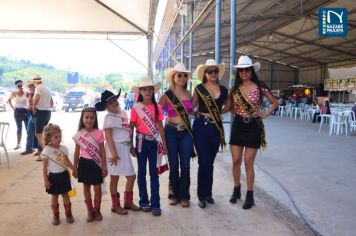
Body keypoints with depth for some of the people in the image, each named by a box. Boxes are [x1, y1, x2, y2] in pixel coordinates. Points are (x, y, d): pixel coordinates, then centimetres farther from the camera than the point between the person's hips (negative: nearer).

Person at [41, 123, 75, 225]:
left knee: (65, 195, 11)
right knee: (54, 196, 11)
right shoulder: (46, 151, -14)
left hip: (63, 175, 3)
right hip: (53, 176, -3)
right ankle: (56, 216, 26)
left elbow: (68, 162, 9)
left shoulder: (63, 148, -1)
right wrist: (45, 180, -11)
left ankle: (68, 214, 24)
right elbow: (45, 167, -10)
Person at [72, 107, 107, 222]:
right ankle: (90, 211, 26)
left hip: (96, 163, -2)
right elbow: (77, 152, 4)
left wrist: (104, 166, -3)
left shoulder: (99, 133, -7)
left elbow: (102, 151, -2)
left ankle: (97, 211, 24)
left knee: (97, 189, 5)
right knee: (86, 188, 12)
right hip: (84, 163, 2)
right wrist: (75, 168, 4)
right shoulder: (79, 134, -3)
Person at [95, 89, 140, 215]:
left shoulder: (123, 113, 12)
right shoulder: (109, 118, -11)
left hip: (125, 148, 8)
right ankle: (116, 205, 17)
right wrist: (113, 153, -23)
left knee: (132, 176, 12)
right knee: (114, 178, 4)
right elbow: (108, 137, -17)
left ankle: (128, 202, 28)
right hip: (115, 148, -8)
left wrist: (131, 147, 20)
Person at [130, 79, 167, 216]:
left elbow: (160, 126, 5)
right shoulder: (136, 108, -3)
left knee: (154, 172, 4)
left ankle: (155, 204, 9)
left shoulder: (157, 107, 2)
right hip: (141, 141, -1)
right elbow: (131, 127, 0)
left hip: (154, 141, 1)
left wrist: (164, 143, 4)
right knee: (142, 172, 9)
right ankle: (144, 201, 22)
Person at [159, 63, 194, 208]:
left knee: (185, 165, 2)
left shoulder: (189, 94, 8)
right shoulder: (166, 95, -2)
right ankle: (174, 194, 23)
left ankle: (184, 195, 16)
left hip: (186, 132, 2)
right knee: (174, 165, 5)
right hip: (171, 132, -2)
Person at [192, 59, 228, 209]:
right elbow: (191, 107, 0)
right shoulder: (199, 88, -2)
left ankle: (208, 193, 27)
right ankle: (202, 195, 11)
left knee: (210, 162, 13)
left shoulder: (223, 90, 7)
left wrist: (219, 112, 11)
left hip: (216, 128, 3)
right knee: (204, 162, -5)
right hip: (201, 127, -3)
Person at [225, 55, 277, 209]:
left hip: (253, 126, -3)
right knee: (236, 161, 5)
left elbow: (274, 103, 5)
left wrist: (265, 115, -5)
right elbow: (228, 107, 14)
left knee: (248, 163, 0)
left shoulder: (260, 86, -3)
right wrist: (237, 113, -2)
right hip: (238, 126, 3)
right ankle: (236, 190, 25)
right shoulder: (235, 88, 5)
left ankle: (250, 195, 15)